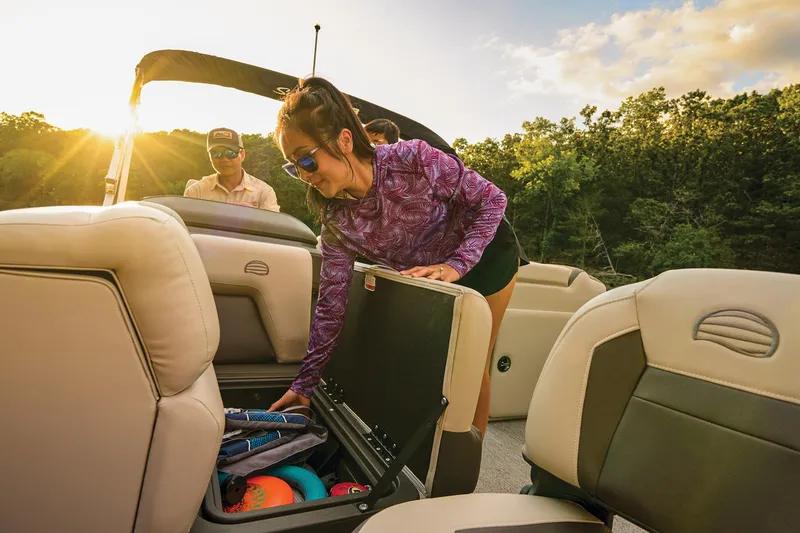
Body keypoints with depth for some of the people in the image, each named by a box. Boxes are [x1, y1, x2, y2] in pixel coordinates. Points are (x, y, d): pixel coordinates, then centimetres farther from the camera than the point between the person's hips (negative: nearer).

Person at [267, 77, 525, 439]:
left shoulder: (414, 160, -33)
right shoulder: (337, 221, -20)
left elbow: (491, 199, -21)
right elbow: (331, 305, -14)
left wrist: (455, 264, -32)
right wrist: (304, 383, -12)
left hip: (486, 256, -3)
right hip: (434, 275, 4)